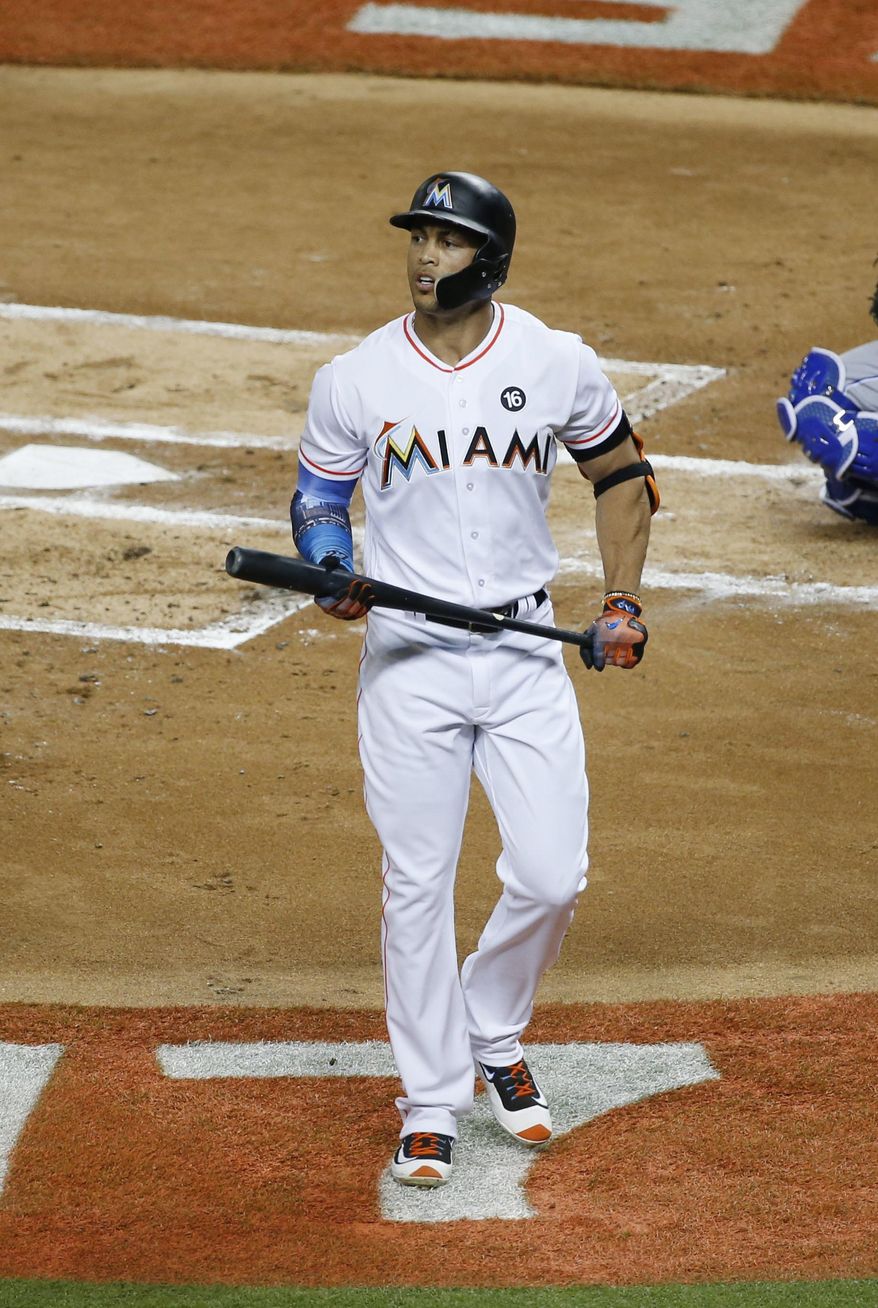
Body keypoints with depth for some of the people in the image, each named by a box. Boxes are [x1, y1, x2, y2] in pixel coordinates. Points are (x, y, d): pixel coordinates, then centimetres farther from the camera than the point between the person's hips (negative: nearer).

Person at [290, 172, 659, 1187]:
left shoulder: (558, 365, -1)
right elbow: (318, 496, 9)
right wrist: (333, 571, -13)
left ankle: (493, 1038, 24)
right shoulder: (354, 380, -3)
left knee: (551, 876, -4)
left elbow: (619, 472, 13)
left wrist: (623, 601, 4)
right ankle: (431, 1101, 12)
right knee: (417, 887, 0)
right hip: (408, 658, -1)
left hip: (525, 654, 1)